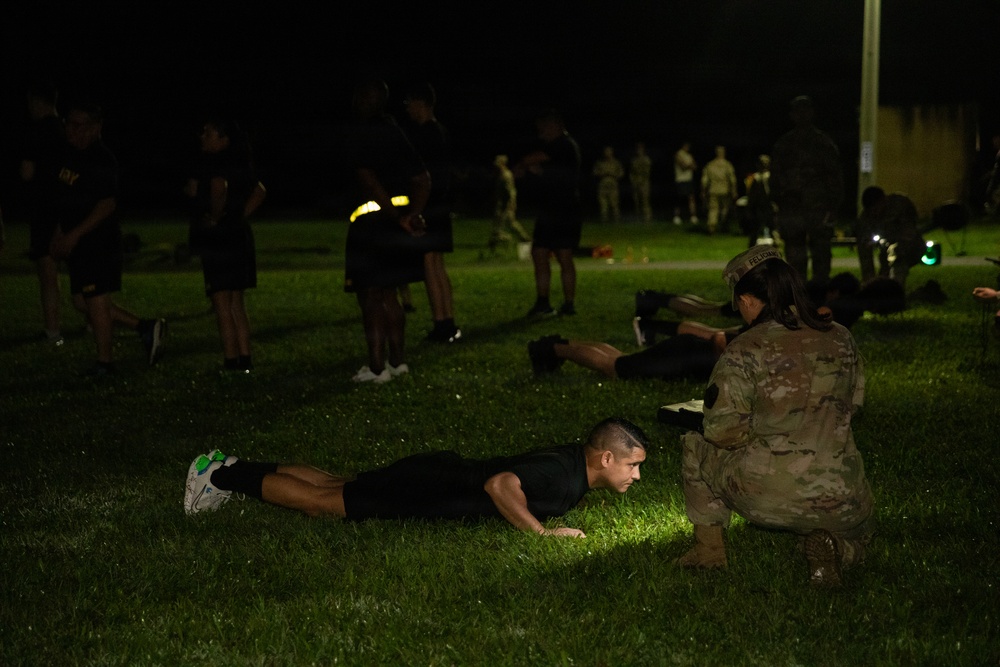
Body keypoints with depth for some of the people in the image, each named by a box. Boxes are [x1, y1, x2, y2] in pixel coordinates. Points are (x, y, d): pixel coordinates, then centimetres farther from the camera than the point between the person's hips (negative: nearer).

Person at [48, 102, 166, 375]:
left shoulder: (102, 161, -15)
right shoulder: (68, 156, 12)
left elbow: (107, 204, -22)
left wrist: (74, 234, -24)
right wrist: (59, 233, 19)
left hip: (98, 241, -10)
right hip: (78, 242, 10)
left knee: (95, 300, -4)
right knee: (81, 300, 11)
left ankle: (104, 361, 7)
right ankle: (146, 328, 17)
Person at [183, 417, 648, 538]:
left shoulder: (575, 460, 3)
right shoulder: (563, 475, -27)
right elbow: (499, 484, -41)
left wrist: (553, 508, 10)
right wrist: (541, 531, -32)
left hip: (442, 473, 8)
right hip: (426, 495, -8)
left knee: (336, 487, 20)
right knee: (322, 501, 3)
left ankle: (235, 470, 30)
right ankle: (224, 477, 14)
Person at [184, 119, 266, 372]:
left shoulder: (212, 165, -13)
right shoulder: (240, 166, 13)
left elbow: (219, 188, -33)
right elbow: (259, 192, 24)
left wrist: (216, 217, -19)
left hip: (217, 239, -9)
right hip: (239, 237, 9)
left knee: (222, 305, -4)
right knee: (237, 305, 13)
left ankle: (231, 362, -4)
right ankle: (245, 360, 14)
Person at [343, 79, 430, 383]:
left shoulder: (359, 137, -12)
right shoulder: (396, 134, 11)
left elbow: (368, 181, -23)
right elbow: (422, 179, 9)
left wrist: (398, 218, -19)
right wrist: (413, 212, 0)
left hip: (369, 222, -7)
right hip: (395, 220, 8)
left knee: (370, 296, -1)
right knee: (388, 293, 18)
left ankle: (377, 367, -1)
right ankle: (397, 360, 21)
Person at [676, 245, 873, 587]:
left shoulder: (745, 350, -11)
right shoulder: (841, 339, 4)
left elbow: (721, 430, -13)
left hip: (764, 498, -3)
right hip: (839, 501, 3)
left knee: (696, 445, 26)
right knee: (856, 535, 38)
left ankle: (709, 550, 26)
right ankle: (831, 547, 2)